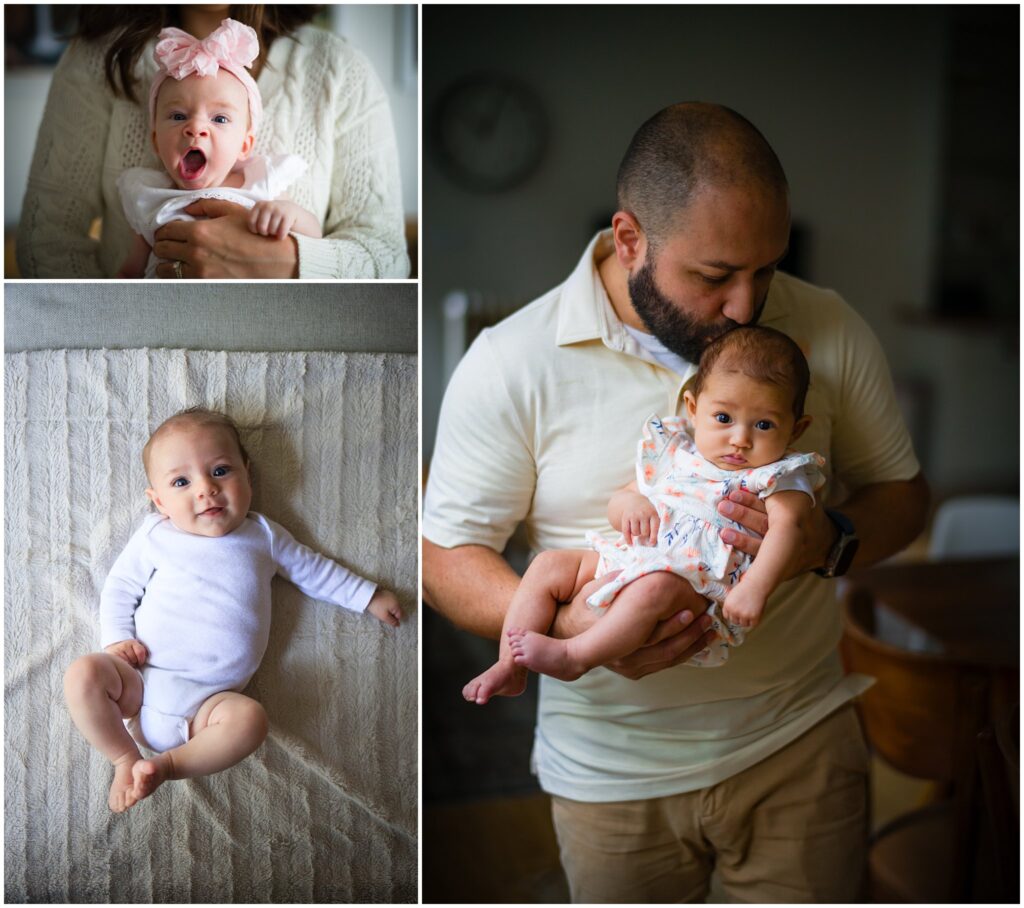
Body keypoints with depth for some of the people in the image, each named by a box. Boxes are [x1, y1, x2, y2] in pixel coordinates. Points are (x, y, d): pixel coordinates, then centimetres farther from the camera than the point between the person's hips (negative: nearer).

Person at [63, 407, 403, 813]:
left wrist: (369, 597, 24)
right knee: (83, 674, -26)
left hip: (208, 697, 0)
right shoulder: (154, 535, 10)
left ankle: (167, 764, -17)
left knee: (249, 719, -30)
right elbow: (120, 587, 14)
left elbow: (315, 570, 25)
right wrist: (117, 639, -3)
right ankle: (125, 758, -10)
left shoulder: (262, 536, 14)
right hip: (141, 678, 0)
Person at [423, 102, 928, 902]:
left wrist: (832, 542, -18)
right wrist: (571, 625, -27)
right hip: (611, 770, -1)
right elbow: (447, 554, -9)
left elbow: (902, 491, 5)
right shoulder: (512, 363, -13)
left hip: (800, 741, 1)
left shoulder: (829, 331, -6)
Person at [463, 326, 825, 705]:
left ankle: (574, 657, -31)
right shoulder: (672, 453, 16)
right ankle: (510, 665, -6)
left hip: (696, 582, -6)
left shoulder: (778, 476, 2)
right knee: (549, 565, -2)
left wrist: (754, 588, -32)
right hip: (628, 559, 7)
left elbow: (785, 526, -16)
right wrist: (630, 503, -5)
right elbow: (616, 503, 21)